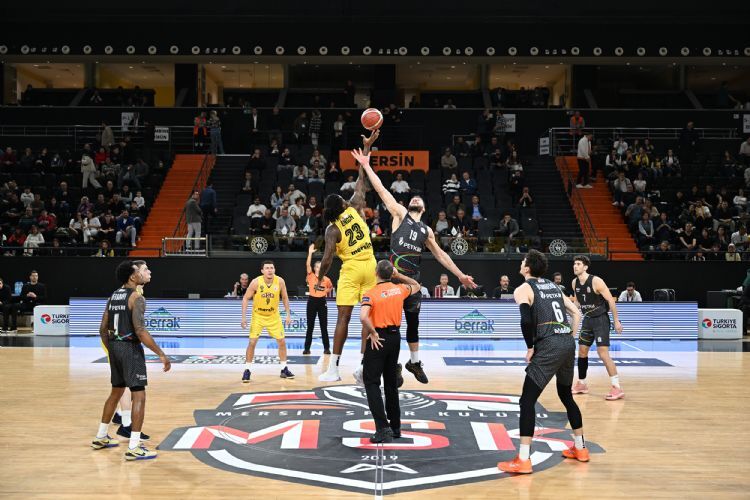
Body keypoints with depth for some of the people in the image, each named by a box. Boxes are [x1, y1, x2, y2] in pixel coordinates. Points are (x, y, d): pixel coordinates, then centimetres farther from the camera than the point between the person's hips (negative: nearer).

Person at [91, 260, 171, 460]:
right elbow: (140, 331, -22)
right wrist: (161, 354, -19)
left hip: (114, 346, 9)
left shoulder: (113, 295, 12)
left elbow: (103, 329, 13)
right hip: (130, 347, -9)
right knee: (139, 395, -5)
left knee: (116, 391, 23)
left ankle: (100, 438, 33)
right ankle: (134, 448, -8)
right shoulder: (136, 297, -13)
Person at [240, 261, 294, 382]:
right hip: (258, 316, -2)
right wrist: (244, 317, -19)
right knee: (252, 342, -10)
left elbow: (285, 298, 0)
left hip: (274, 316, 2)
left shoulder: (280, 281, -15)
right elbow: (246, 298, -12)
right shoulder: (256, 282, -22)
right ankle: (247, 370, 1)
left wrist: (288, 314, -4)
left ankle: (284, 369, 15)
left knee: (282, 342, 2)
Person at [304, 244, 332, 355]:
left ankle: (326, 348, 11)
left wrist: (326, 291, 5)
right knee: (310, 326, 3)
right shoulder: (311, 276, -1)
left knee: (324, 326, 4)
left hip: (322, 302, 1)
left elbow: (331, 287, 24)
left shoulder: (326, 279, 3)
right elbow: (308, 264, -15)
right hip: (312, 301, -1)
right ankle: (307, 348, 7)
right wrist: (310, 253, -22)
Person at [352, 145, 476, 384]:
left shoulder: (426, 230, 16)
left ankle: (414, 362, 29)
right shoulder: (400, 214, 4)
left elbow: (440, 254, 21)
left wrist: (460, 275, 18)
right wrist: (366, 165, -6)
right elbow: (382, 190, -1)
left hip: (412, 279, 4)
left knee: (413, 322, 14)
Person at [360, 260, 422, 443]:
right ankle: (395, 426, 23)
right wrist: (399, 275, 21)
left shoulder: (371, 294, -13)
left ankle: (383, 428, -12)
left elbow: (363, 317, -29)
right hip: (395, 337, 6)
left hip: (379, 339, -6)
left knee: (371, 382, -1)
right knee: (391, 383, 16)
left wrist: (373, 333, -15)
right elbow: (416, 286, 25)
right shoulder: (400, 289, 3)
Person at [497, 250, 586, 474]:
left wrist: (530, 347, -6)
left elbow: (526, 320, -16)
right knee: (566, 395, 26)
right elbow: (576, 313, 20)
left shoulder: (523, 289, 1)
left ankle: (523, 460, -7)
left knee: (527, 401, -3)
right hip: (568, 342, 7)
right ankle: (580, 448, 35)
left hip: (549, 345, -7)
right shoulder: (554, 286, 22)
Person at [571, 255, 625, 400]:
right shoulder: (575, 283, 1)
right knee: (582, 351, 11)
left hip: (600, 319, -7)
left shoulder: (596, 281, -20)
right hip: (587, 320, 7)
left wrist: (616, 321, -15)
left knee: (602, 353, -16)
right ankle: (581, 384, 26)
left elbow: (611, 300, -16)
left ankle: (617, 388, -13)